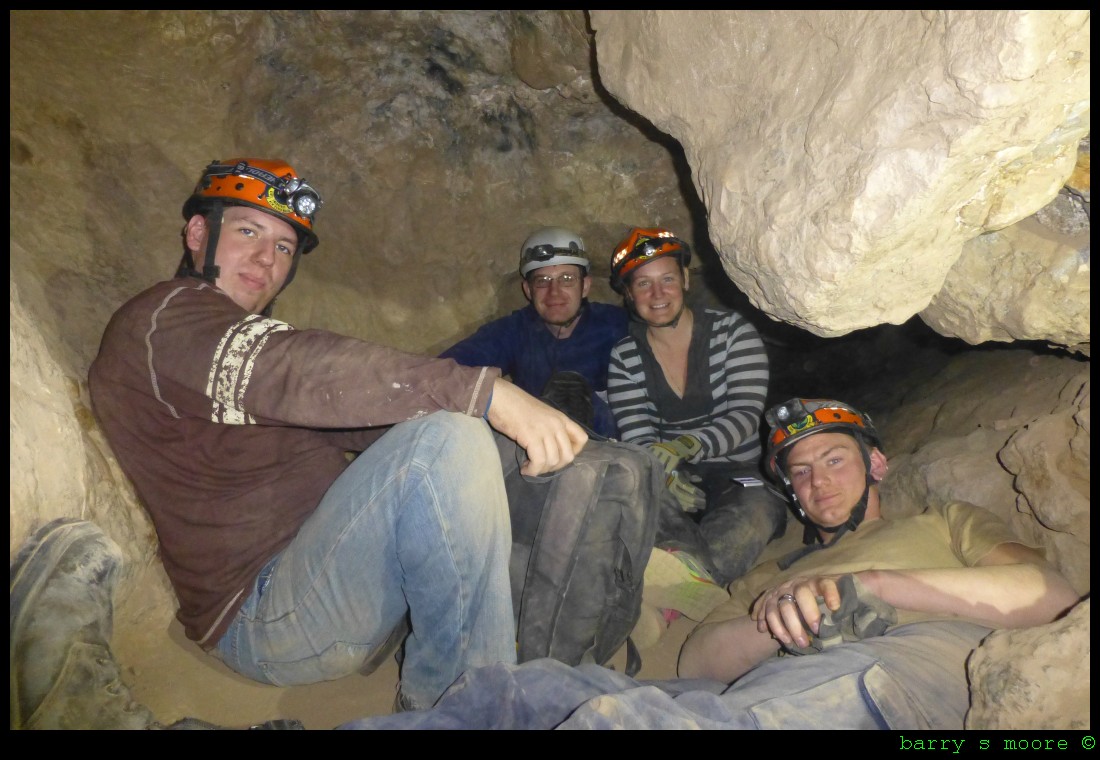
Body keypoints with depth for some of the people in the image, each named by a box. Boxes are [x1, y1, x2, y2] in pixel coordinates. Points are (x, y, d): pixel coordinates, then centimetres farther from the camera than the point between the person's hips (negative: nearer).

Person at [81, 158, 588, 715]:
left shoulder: (251, 339, 23)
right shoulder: (164, 318, -7)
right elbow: (302, 373, -27)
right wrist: (487, 392, -34)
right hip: (261, 619, -9)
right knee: (450, 443, -31)